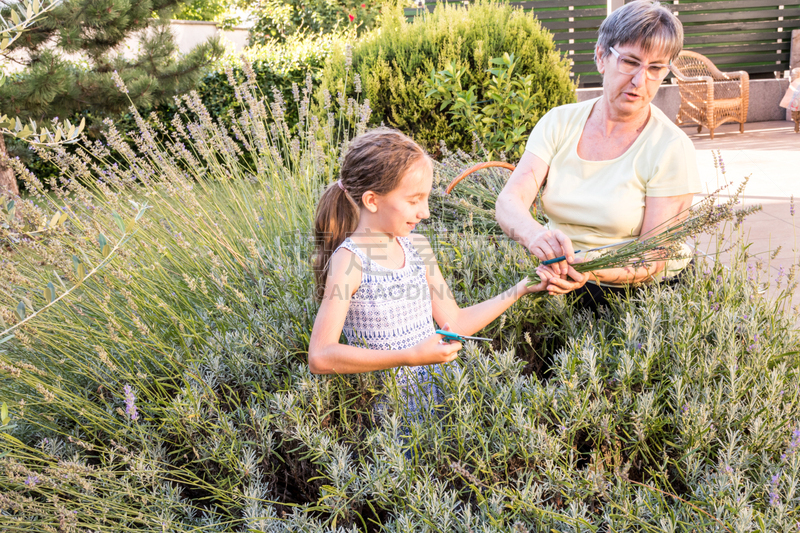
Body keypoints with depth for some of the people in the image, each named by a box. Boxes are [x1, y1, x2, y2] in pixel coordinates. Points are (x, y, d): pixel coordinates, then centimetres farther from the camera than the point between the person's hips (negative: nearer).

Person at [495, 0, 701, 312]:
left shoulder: (672, 148, -10)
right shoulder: (559, 123, 1)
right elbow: (509, 201, -11)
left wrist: (591, 271, -35)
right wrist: (534, 234, -35)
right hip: (564, 287, 3)